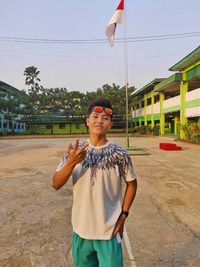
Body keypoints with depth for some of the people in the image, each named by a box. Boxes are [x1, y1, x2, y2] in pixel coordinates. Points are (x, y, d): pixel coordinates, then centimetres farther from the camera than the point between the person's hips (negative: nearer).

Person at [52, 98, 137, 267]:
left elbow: (132, 183, 0)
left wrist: (123, 214, -4)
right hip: (81, 229, 3)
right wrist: (71, 162, -25)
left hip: (108, 231, -2)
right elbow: (56, 184, -9)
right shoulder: (75, 150, -8)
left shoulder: (119, 154, -14)